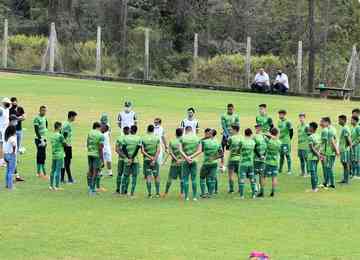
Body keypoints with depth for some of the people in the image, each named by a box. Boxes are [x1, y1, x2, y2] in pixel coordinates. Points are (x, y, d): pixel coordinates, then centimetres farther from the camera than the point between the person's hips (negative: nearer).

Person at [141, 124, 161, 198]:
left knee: (148, 176, 2)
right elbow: (158, 150, -9)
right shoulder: (157, 138, -2)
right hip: (155, 159, 0)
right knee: (156, 176, 9)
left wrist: (149, 157, -6)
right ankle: (157, 193, 8)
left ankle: (149, 193, -1)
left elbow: (142, 151, -6)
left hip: (146, 159, 0)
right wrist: (154, 159, -10)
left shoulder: (143, 139, -1)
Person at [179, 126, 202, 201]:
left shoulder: (183, 138, -1)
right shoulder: (197, 138, 4)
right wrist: (191, 157, -6)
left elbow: (181, 150, -9)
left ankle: (186, 196, 1)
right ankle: (195, 196, 5)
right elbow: (199, 151, -2)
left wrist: (186, 158, -11)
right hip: (194, 161, 1)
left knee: (185, 179, 4)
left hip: (186, 161, -1)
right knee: (194, 179, 6)